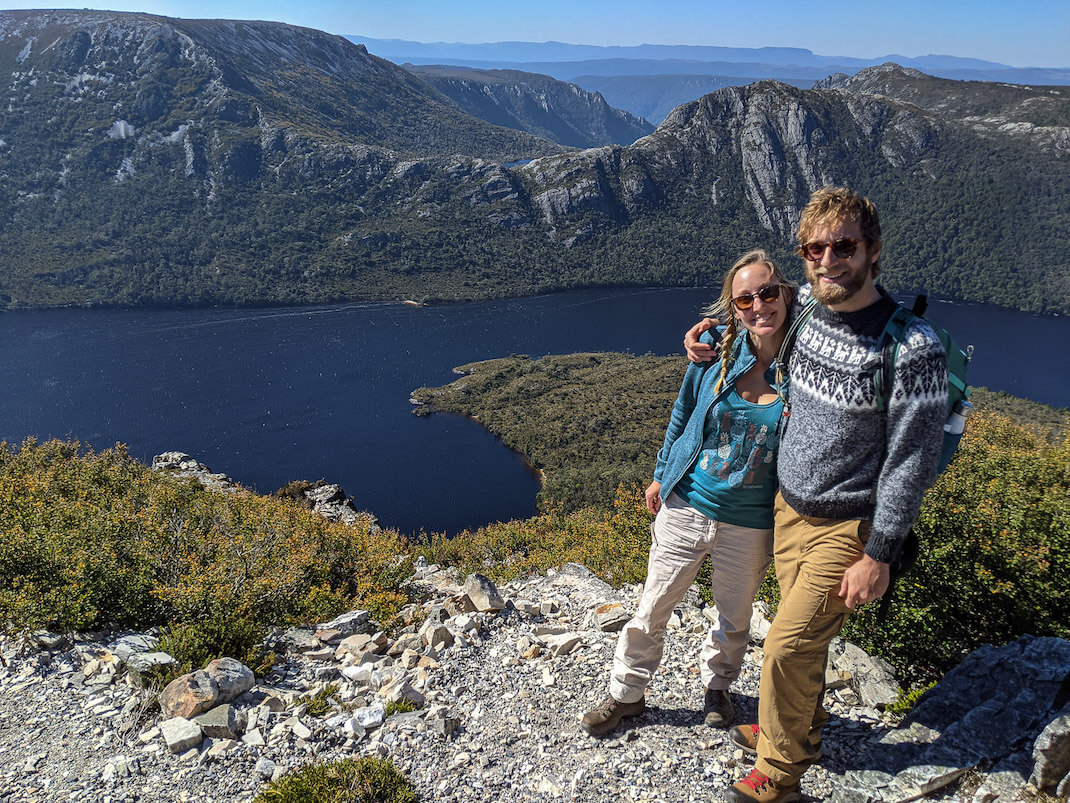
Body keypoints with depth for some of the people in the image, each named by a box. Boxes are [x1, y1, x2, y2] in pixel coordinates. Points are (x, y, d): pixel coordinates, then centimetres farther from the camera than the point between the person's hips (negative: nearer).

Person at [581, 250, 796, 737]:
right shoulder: (715, 352, -13)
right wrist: (661, 477, 11)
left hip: (750, 526, 0)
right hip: (684, 508, 0)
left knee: (734, 618, 22)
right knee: (653, 609, 14)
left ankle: (716, 685, 52)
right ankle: (626, 694, 38)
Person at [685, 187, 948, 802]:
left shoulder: (913, 349, -24)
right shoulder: (804, 307, -5)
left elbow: (912, 463, -18)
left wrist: (878, 556, -15)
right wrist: (714, 341, 5)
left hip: (847, 527, -6)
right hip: (788, 506, 6)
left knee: (788, 646, -1)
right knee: (805, 633, 20)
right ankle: (804, 730, 44)